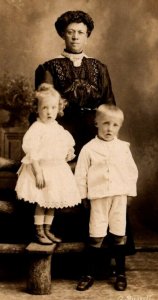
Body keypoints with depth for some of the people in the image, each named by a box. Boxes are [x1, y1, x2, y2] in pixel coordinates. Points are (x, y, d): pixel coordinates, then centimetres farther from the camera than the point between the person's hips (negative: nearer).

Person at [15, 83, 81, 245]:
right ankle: (39, 232, 13)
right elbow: (32, 152, -18)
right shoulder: (36, 129, -13)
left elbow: (66, 146, 23)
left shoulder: (58, 128, 9)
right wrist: (38, 172, -22)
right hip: (42, 169, -7)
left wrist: (69, 152, 1)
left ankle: (47, 231, 24)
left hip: (58, 169, 7)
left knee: (53, 202, 12)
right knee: (42, 203, -1)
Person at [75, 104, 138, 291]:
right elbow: (81, 174, 1)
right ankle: (90, 274, 13)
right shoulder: (89, 148, -1)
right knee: (96, 237, 2)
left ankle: (121, 274, 19)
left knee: (118, 236, 7)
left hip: (119, 196, 2)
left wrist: (129, 191, 6)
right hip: (98, 197, -2)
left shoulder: (123, 147, 6)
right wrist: (82, 195, 1)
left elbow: (132, 171, 10)